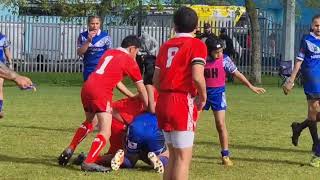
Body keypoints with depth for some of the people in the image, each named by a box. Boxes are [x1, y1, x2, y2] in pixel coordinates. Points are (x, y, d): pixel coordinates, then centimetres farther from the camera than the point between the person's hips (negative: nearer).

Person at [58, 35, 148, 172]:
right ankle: (88, 163, -19)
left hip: (86, 87, 8)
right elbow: (141, 89, 10)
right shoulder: (129, 61, 5)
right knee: (106, 132, -7)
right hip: (101, 93, -8)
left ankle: (70, 150, 30)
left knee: (89, 121, 31)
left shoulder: (108, 53, 24)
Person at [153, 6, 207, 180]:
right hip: (184, 104, -7)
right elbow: (197, 77, -18)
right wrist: (203, 97, -2)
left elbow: (156, 81, 12)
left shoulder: (166, 45, 14)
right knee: (184, 157, -4)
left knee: (173, 155, 16)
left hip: (163, 102, 7)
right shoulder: (197, 44, -5)